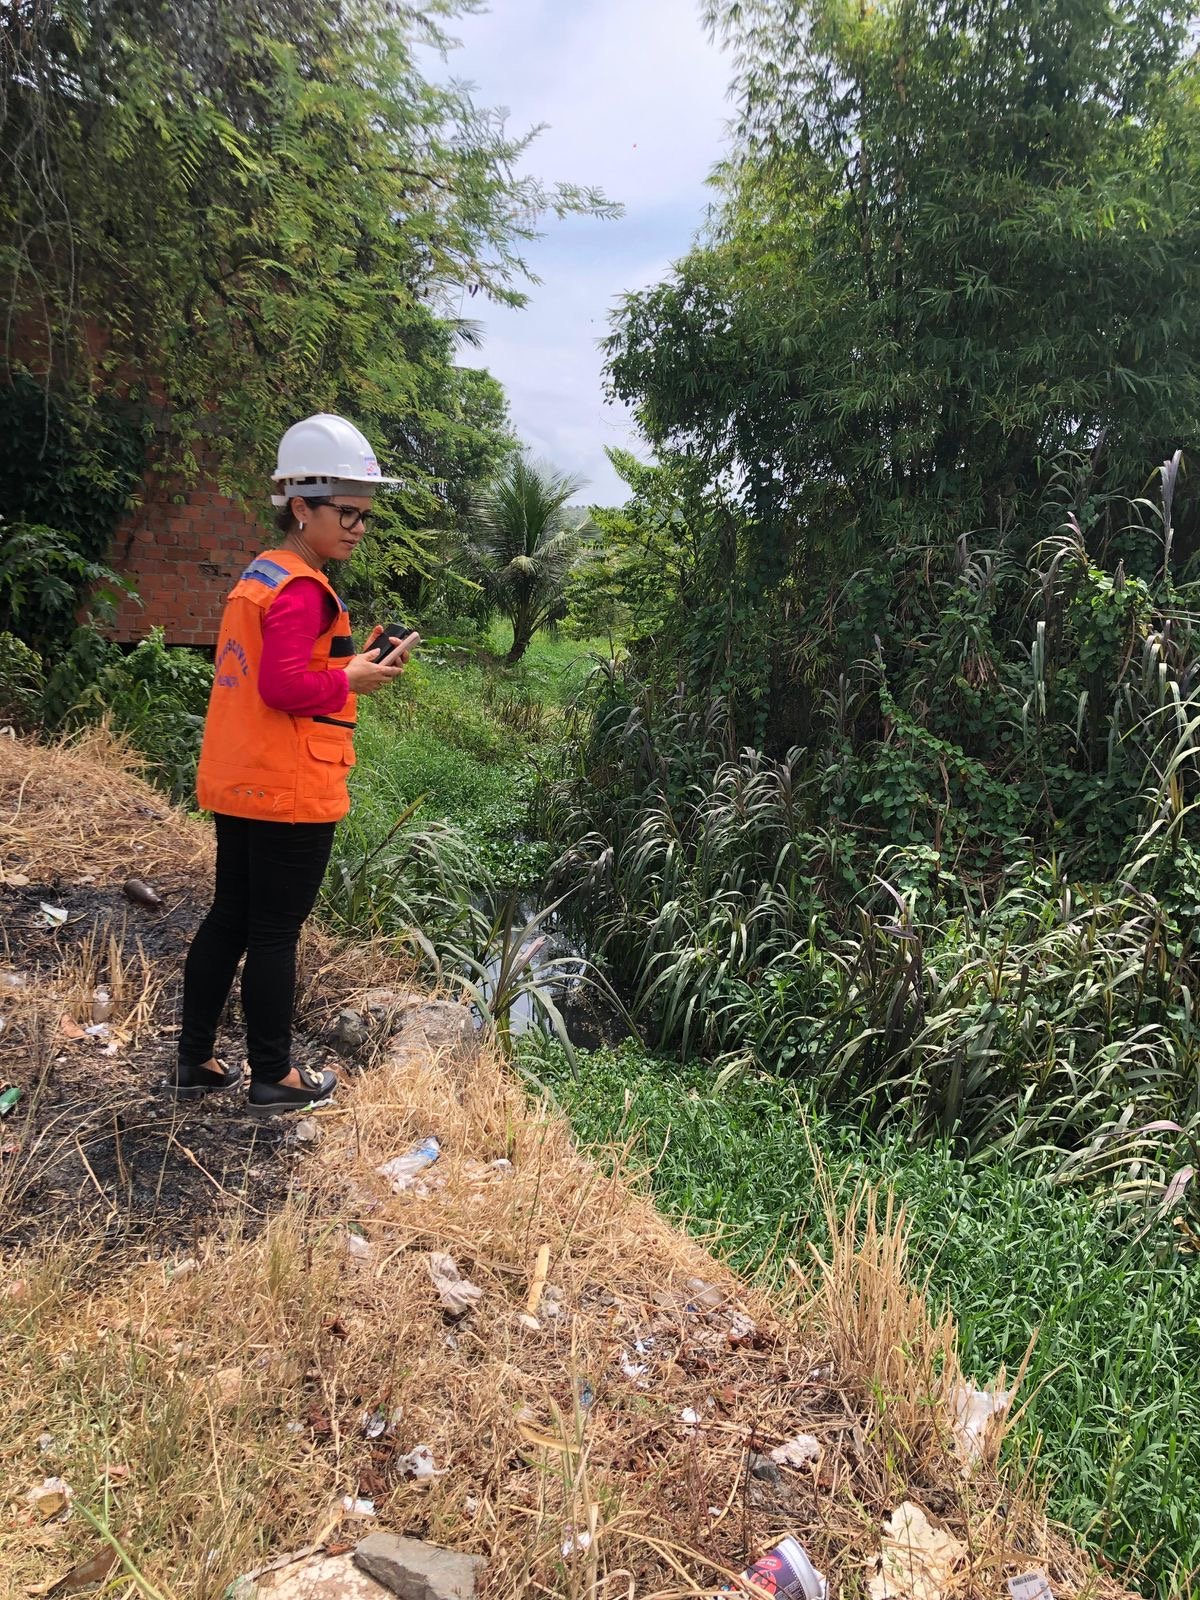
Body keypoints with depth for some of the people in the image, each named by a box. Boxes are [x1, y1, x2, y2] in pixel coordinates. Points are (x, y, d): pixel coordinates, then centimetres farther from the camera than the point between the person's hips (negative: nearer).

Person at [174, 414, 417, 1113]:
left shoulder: (257, 576, 14)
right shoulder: (304, 590, -16)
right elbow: (285, 685, -26)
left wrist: (350, 657, 8)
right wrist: (353, 680, -12)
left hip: (238, 786, 10)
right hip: (291, 794, -9)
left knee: (229, 918, 16)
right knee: (276, 932, 2)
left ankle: (196, 1060, 27)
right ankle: (275, 1076, 16)